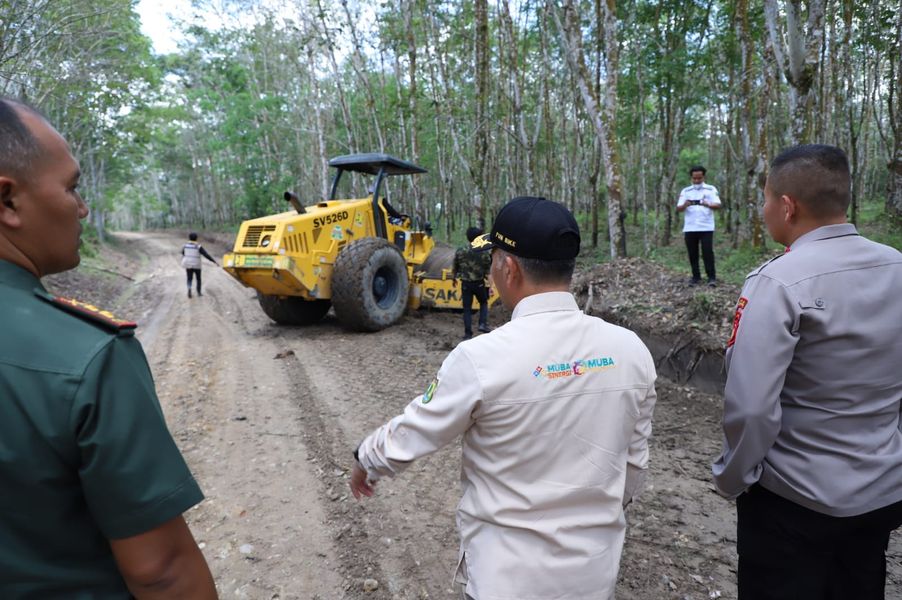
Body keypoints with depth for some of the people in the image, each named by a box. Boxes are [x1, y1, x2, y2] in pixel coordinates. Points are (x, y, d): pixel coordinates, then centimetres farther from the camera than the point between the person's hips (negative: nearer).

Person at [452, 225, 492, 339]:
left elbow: (455, 268, 7)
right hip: (479, 283, -1)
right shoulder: (484, 253, -7)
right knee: (483, 303, 23)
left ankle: (468, 333, 8)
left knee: (467, 308, 8)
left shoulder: (460, 251, -3)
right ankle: (483, 324, 8)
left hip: (465, 284, 1)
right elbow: (488, 272, -9)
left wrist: (454, 278, 25)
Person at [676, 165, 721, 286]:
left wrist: (708, 205, -26)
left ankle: (712, 277, 0)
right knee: (692, 254, 5)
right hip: (689, 228, 2)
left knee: (708, 252, -5)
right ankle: (696, 277, 14)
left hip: (706, 227, -2)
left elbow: (718, 205, -4)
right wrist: (685, 205, -21)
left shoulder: (711, 189, 6)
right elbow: (678, 209, 2)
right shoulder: (685, 191, 10)